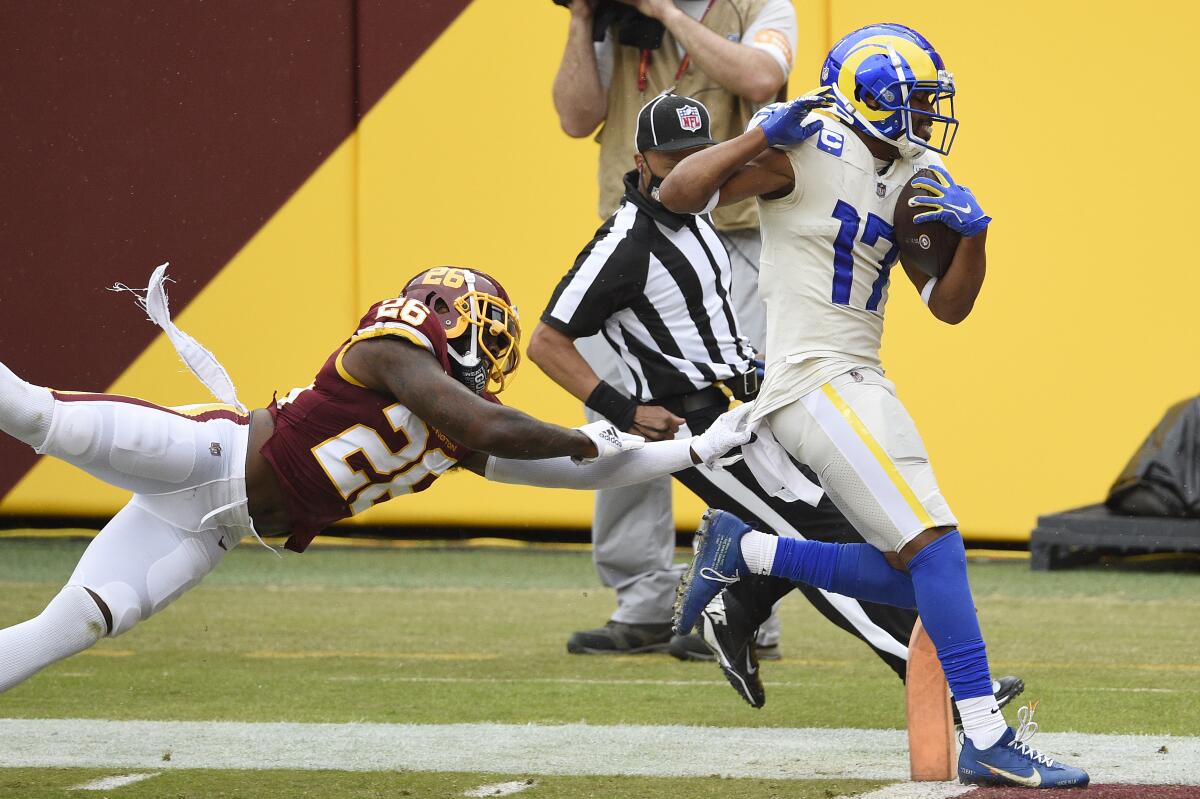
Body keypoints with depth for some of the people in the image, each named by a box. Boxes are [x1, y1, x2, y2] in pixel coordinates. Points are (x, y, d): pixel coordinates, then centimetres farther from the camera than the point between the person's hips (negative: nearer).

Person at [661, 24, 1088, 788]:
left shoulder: (913, 179, 12)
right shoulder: (812, 150, -11)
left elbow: (949, 306, 12)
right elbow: (678, 194, -16)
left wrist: (972, 234, -5)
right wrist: (762, 136, -24)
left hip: (865, 385, 9)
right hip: (813, 381, -9)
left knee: (910, 578, 8)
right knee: (936, 546, -16)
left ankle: (743, 550, 20)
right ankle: (988, 740, -17)